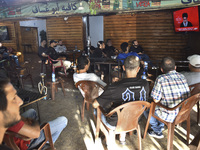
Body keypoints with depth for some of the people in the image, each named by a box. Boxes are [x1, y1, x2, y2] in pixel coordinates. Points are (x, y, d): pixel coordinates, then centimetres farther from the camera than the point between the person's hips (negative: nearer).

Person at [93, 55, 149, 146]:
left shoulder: (115, 87, -32)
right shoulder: (145, 84, -18)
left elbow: (95, 105, -24)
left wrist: (109, 104, -2)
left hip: (114, 124, -4)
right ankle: (122, 137, 44)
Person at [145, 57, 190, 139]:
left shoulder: (161, 79, -20)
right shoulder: (182, 76, -1)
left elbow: (156, 100, -16)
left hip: (170, 116, -7)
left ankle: (157, 132, 27)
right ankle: (161, 126, 41)